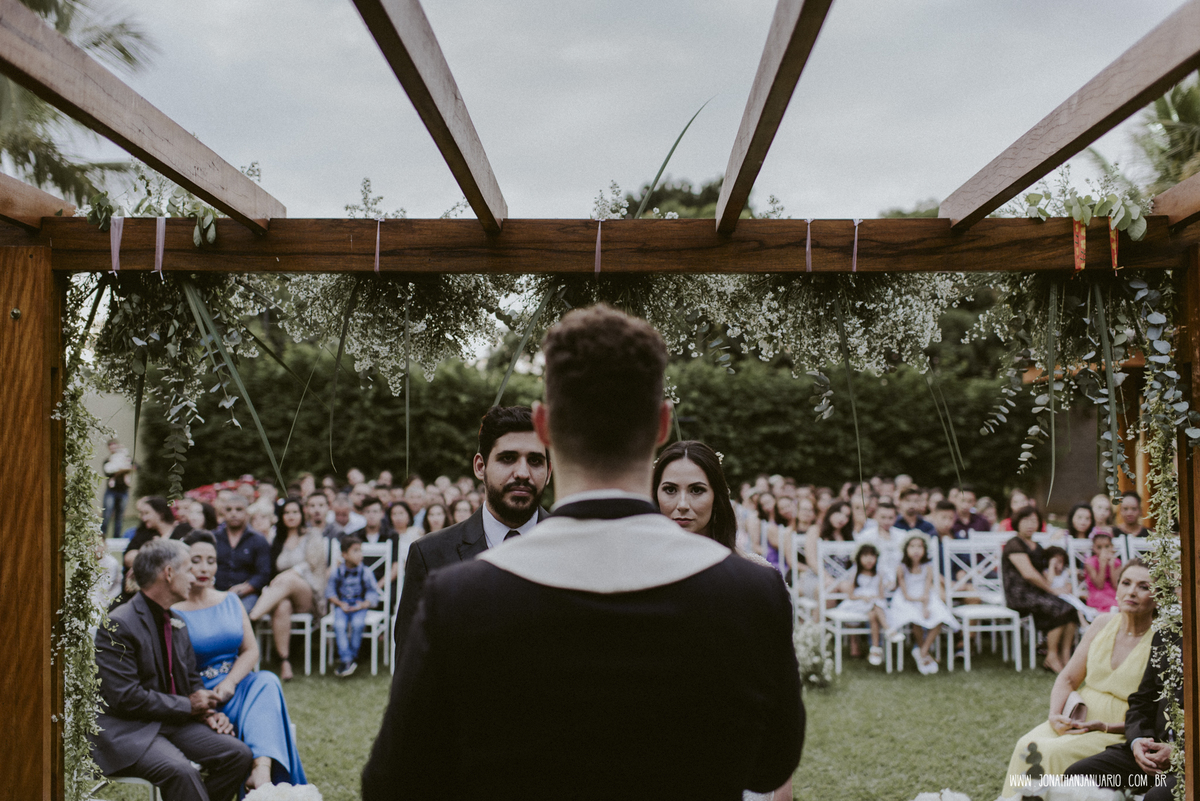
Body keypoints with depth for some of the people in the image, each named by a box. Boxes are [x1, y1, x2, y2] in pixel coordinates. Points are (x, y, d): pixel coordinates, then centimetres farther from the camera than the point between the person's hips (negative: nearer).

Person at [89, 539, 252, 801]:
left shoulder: (177, 623, 12)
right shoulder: (117, 625, -15)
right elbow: (126, 698, -20)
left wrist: (207, 712, -1)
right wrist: (189, 705, -13)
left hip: (174, 721, 8)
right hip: (127, 729, -8)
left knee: (238, 753, -11)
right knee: (181, 770, -33)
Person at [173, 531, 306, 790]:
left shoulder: (230, 601, 14)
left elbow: (251, 650, 8)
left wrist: (229, 683, -12)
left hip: (236, 683, 4)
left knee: (267, 682, -30)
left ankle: (263, 773, -48)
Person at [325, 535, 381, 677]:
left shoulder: (366, 573, -2)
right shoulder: (336, 572, 1)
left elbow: (373, 594, 0)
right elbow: (330, 592, 6)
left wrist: (363, 605, -16)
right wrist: (340, 604, -9)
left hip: (359, 606, -1)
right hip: (342, 605, 1)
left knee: (357, 624, -30)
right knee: (339, 625, -27)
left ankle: (351, 656, -12)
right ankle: (346, 660, -24)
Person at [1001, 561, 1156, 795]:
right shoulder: (1102, 624, 6)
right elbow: (1068, 679, 10)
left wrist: (1105, 727, -22)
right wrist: (1055, 716, -8)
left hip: (1119, 733, -5)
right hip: (1077, 720, 5)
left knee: (1053, 753, -29)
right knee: (1028, 746, -23)